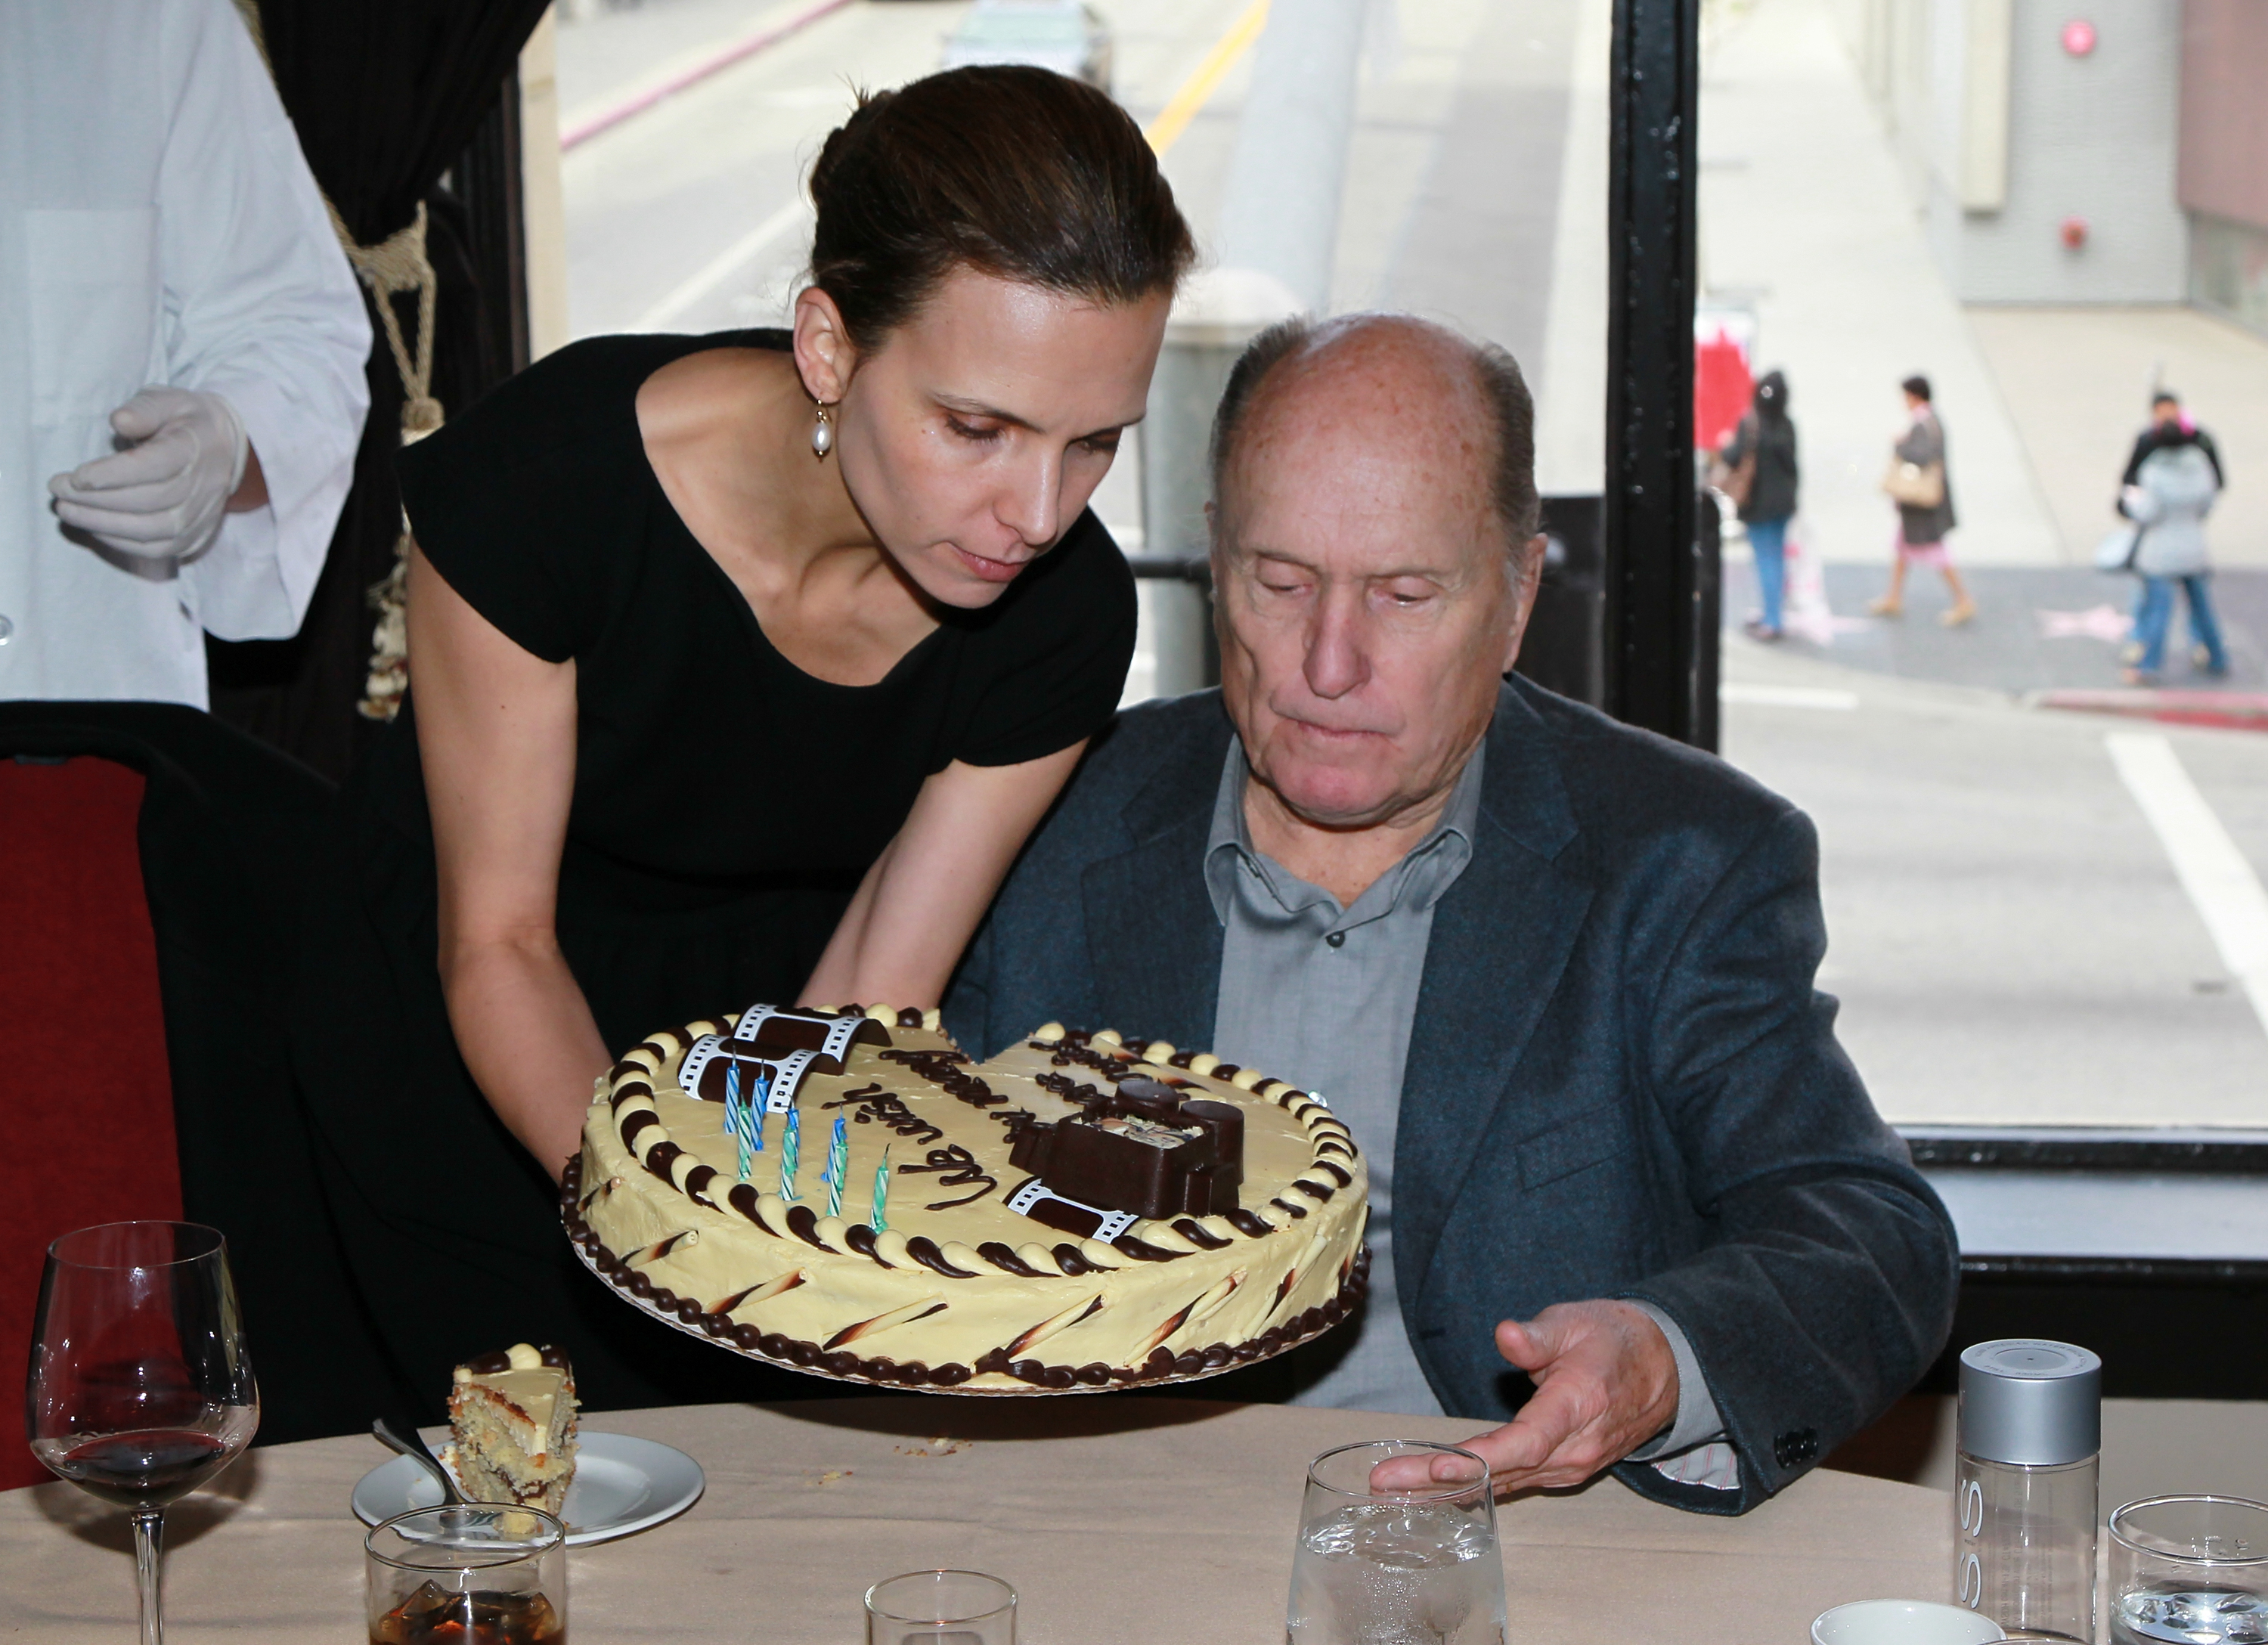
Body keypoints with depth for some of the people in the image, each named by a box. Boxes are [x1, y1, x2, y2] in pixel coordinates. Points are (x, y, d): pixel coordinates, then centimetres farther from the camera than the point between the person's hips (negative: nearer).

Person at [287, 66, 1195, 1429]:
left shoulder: (1064, 618, -22)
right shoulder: (543, 481, -31)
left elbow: (875, 993, -16)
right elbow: (496, 938, -23)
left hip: (765, 997, 3)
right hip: (480, 1062, -2)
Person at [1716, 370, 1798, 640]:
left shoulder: (1750, 424, -19)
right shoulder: (1787, 426, -2)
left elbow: (1735, 458, -25)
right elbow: (1791, 463, 5)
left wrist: (1726, 447, -2)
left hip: (1758, 504, -6)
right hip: (1784, 502, 6)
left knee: (1766, 560, -2)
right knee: (1777, 557, 16)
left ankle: (1772, 621, -1)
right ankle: (1772, 614, 27)